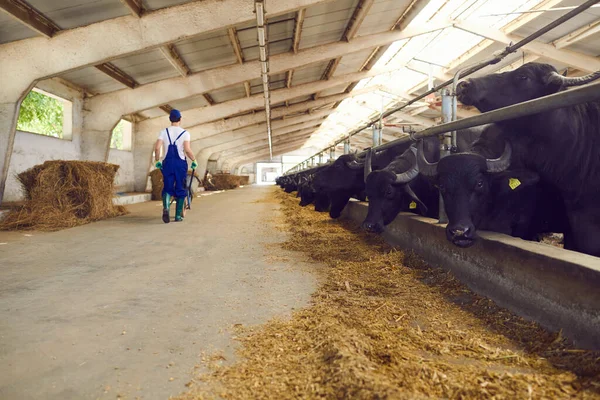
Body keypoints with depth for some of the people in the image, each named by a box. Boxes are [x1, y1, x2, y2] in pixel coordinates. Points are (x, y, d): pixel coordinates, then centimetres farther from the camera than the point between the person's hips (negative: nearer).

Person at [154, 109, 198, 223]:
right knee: (180, 189, 8)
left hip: (167, 163, 2)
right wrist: (194, 160, 1)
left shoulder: (164, 132, 6)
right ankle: (178, 215, 10)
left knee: (167, 188, 8)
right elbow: (187, 150, -14)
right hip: (180, 163, -2)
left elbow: (157, 147, -5)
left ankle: (166, 207, -20)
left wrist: (157, 161, 8)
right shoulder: (184, 133, -1)